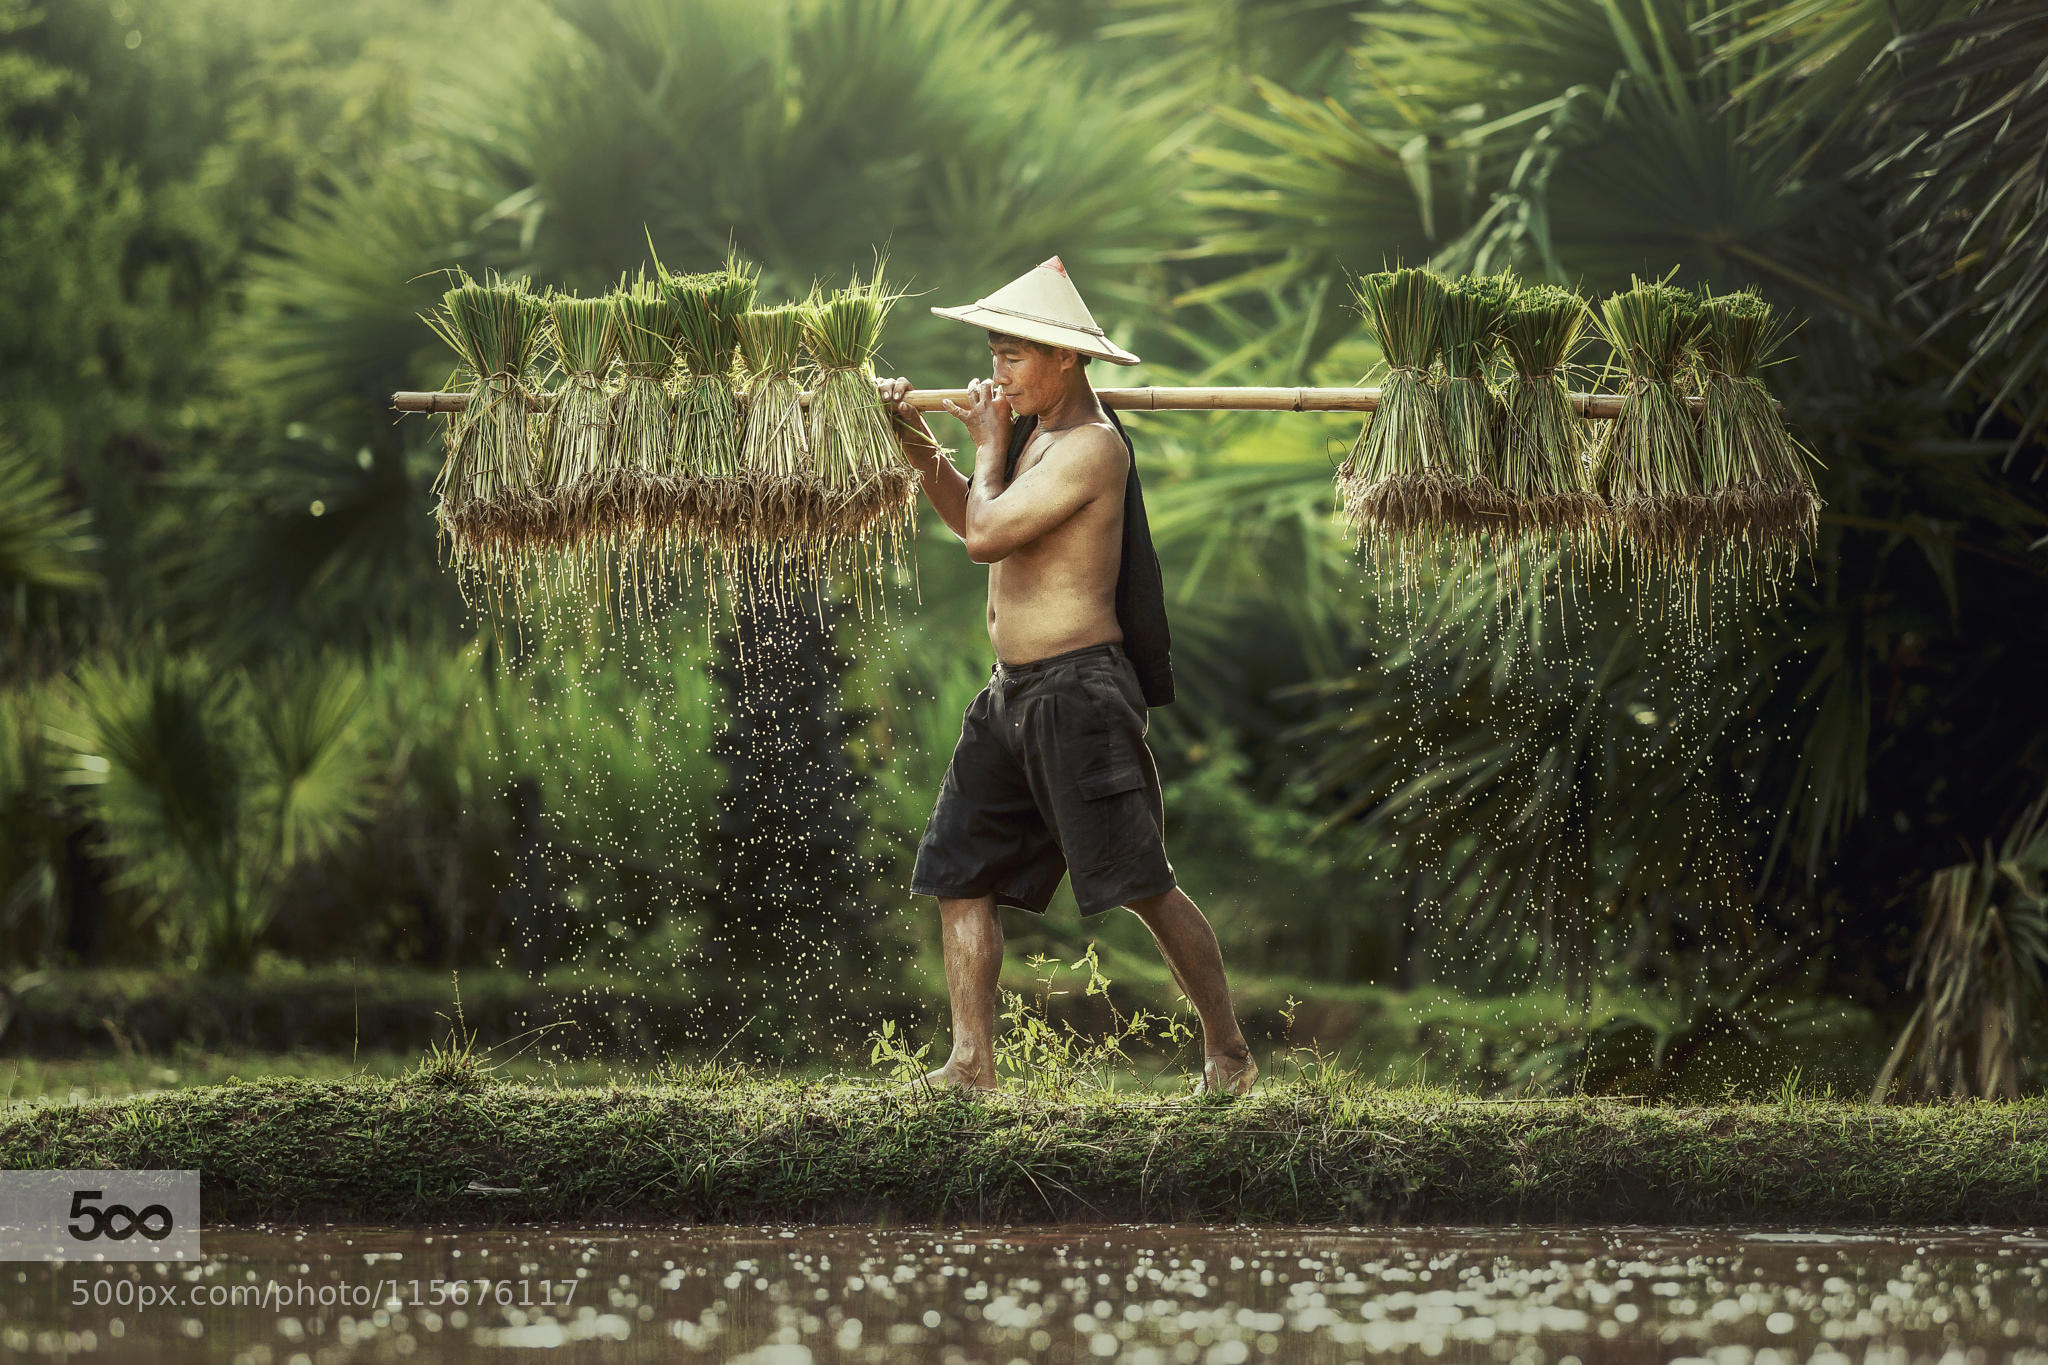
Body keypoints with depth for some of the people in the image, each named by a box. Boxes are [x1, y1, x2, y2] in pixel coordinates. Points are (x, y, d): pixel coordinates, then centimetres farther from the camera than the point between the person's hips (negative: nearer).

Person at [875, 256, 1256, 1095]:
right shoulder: (1035, 431, 13)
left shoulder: (1092, 446, -17)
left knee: (1142, 885, -6)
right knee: (959, 876, 6)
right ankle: (971, 1064, 9)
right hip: (1011, 692, 10)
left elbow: (986, 536, -23)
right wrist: (916, 443, 13)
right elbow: (971, 520, 24)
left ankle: (1228, 1051, 5)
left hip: (1078, 689, -10)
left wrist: (988, 446, -7)